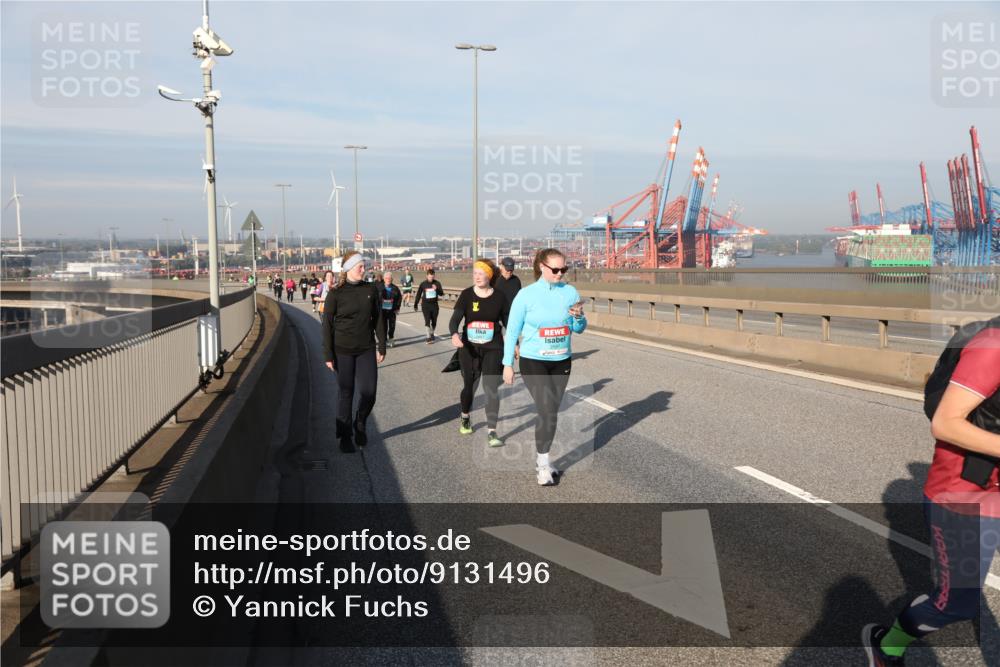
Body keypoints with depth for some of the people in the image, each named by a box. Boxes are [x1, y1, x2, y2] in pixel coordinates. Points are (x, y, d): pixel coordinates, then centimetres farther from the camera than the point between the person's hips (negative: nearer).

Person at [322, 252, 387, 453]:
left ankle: (360, 425, 26)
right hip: (343, 351, -2)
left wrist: (382, 347, 6)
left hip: (366, 350, 2)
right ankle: (344, 437, 17)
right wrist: (328, 355, -7)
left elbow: (378, 319, 8)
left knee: (368, 393, -2)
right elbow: (327, 325, -4)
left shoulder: (371, 290, 3)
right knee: (346, 394, 2)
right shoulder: (335, 294, -5)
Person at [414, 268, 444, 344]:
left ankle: (432, 334, 34)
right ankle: (429, 337, -9)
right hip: (426, 305, -2)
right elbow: (418, 294, 4)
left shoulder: (437, 283, 0)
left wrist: (436, 289, -27)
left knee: (434, 321, 11)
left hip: (434, 304, 2)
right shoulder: (423, 284, -2)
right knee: (427, 321, -11)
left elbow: (441, 293, -6)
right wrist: (415, 305, 6)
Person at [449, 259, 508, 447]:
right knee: (469, 385, 13)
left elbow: (507, 322, 8)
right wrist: (454, 335, -36)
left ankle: (491, 432, 0)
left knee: (491, 389, -7)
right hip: (469, 349, 1)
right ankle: (465, 417, 42)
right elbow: (455, 319, -16)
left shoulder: (499, 296, -4)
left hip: (493, 349, 0)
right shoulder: (466, 295, -7)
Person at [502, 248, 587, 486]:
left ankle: (541, 459, 28)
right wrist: (508, 364, -5)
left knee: (550, 413, 11)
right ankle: (544, 465, 4)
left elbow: (578, 329, 8)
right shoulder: (526, 295, -9)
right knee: (548, 411, -11)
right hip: (533, 362, -4)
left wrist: (579, 317, -15)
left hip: (562, 362, 4)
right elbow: (512, 330, -4)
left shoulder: (571, 292, -1)